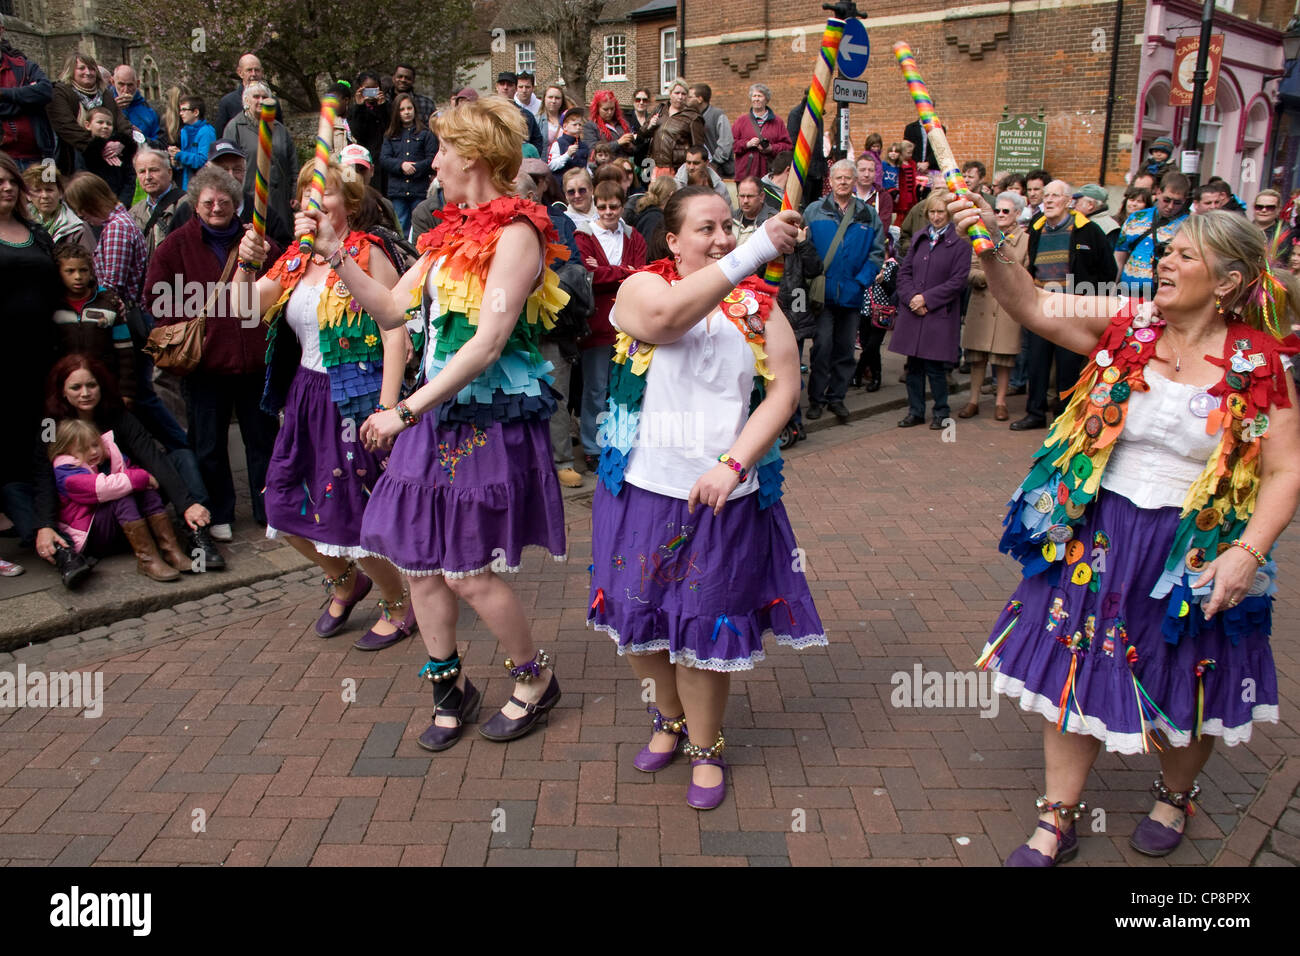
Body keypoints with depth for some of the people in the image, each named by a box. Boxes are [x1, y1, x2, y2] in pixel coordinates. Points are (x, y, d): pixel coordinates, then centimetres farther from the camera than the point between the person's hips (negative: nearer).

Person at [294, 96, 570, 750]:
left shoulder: (516, 232, -12)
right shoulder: (452, 232, 14)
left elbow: (487, 343, -21)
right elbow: (392, 310, 15)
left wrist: (406, 410, -21)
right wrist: (334, 253, 6)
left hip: (491, 419, -8)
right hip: (436, 412, 8)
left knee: (466, 569, -4)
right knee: (415, 556, 9)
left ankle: (534, 678, 21)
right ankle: (450, 686, 28)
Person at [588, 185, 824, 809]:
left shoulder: (757, 304, 2)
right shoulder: (642, 287, -3)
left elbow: (785, 389, -5)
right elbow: (667, 316, -27)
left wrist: (733, 464, -18)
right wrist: (751, 254, -34)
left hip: (724, 495, 0)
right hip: (643, 487, 0)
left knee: (703, 626, 7)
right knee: (639, 616, 12)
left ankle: (705, 746, 31)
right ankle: (670, 716, 41)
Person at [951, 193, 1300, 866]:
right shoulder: (1126, 329, -3)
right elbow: (1035, 308, -10)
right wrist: (990, 251, -26)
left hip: (1193, 551, -2)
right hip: (1098, 533, 2)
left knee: (1188, 692, 16)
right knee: (1076, 670, 8)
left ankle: (1174, 796, 48)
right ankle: (1058, 822, 25)